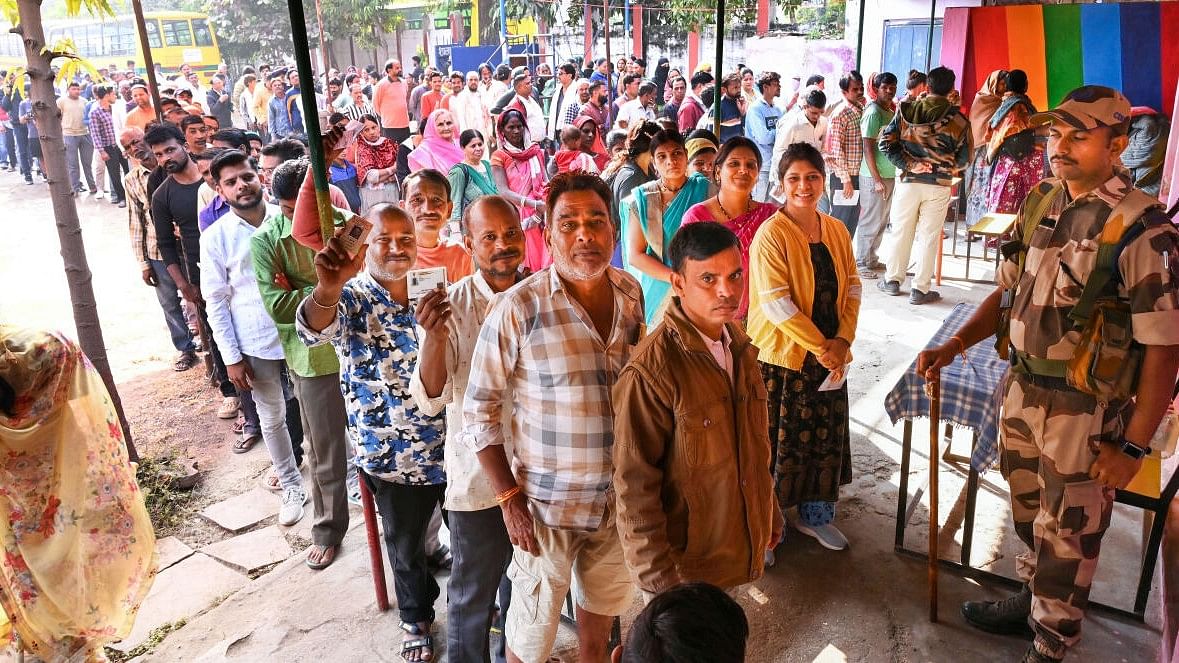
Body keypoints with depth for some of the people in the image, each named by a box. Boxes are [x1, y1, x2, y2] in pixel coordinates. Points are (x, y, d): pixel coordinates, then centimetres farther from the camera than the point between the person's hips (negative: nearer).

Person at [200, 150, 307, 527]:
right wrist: (231, 357, -5)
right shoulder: (215, 237, -6)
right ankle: (291, 486, 32)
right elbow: (216, 301, -3)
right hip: (257, 344, 0)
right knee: (273, 418, 13)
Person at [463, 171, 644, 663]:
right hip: (548, 503, -5)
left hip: (620, 495, 5)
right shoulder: (517, 309, -20)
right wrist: (509, 497, -14)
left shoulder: (632, 292, -3)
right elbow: (478, 411, -13)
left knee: (603, 607, 26)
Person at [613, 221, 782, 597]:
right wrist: (657, 574, -19)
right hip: (684, 558, -7)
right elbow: (634, 484, -21)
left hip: (738, 545, 7)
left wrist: (769, 511, 18)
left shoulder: (739, 345, 0)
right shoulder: (651, 370, -26)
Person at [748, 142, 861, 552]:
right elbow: (776, 302, -19)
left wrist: (843, 340, -6)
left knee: (827, 435, 15)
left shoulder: (836, 231, 7)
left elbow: (852, 287, 8)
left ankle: (814, 514, 33)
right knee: (780, 439, 3)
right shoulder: (771, 234, -13)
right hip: (782, 355, -6)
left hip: (830, 354, 6)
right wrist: (820, 346, -18)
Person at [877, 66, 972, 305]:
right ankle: (920, 289, 10)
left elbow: (887, 142, -7)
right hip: (939, 186, -1)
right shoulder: (958, 119, -4)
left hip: (908, 180, 1)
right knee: (929, 236, 5)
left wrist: (908, 165, -6)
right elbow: (963, 159, 1)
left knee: (900, 231, 13)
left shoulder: (906, 111, -1)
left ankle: (892, 280, 22)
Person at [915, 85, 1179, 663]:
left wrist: (1133, 446, -16)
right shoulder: (1041, 202, 1)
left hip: (1087, 410, -6)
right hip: (1022, 388, 6)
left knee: (1066, 533, 11)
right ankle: (1031, 600, 48)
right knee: (1028, 511, 24)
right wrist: (955, 345, -1)